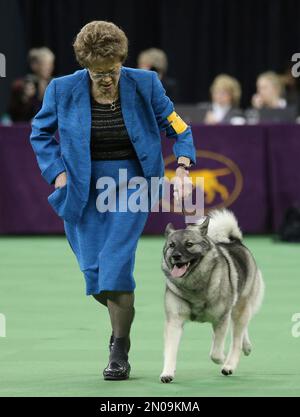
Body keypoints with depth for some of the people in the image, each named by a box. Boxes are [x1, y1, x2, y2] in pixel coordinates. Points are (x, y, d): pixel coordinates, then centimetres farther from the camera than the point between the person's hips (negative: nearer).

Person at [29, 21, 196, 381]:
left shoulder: (144, 85, -8)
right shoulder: (64, 90, -7)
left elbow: (177, 127, 3)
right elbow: (41, 133, 9)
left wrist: (182, 167, -12)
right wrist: (57, 172, -3)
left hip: (131, 186, -2)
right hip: (85, 190, 2)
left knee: (116, 265, -14)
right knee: (93, 270, -1)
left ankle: (120, 351, -6)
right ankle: (123, 318, 31)